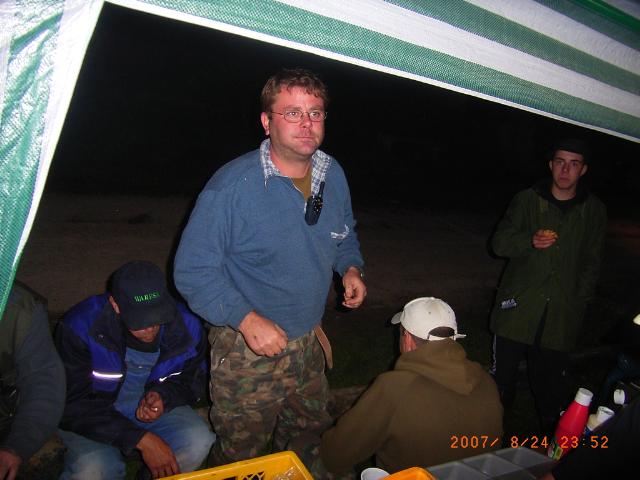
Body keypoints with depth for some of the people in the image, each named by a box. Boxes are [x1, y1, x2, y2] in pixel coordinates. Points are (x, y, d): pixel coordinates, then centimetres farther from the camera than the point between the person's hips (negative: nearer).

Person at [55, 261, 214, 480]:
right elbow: (73, 405, -21)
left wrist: (163, 395, -22)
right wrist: (142, 439, -29)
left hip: (153, 403, 2)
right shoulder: (80, 327, -23)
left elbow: (193, 379, 2)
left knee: (199, 442, -25)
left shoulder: (185, 326, -16)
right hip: (93, 414, -1)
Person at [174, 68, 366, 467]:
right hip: (247, 353, -5)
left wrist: (351, 267, -5)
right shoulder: (232, 185, -23)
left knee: (311, 438, 27)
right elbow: (192, 269, -20)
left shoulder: (333, 175, -2)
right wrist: (246, 318, -29)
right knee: (241, 459, 15)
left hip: (310, 344, 6)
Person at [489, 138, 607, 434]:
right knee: (502, 373, 5)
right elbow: (499, 243, -1)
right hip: (518, 306, -1)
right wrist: (530, 241, -20)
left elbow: (591, 262, 13)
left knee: (551, 381, 5)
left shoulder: (594, 211, 8)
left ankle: (554, 436, 27)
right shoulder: (527, 200, 2)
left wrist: (578, 299, 2)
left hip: (561, 314, 1)